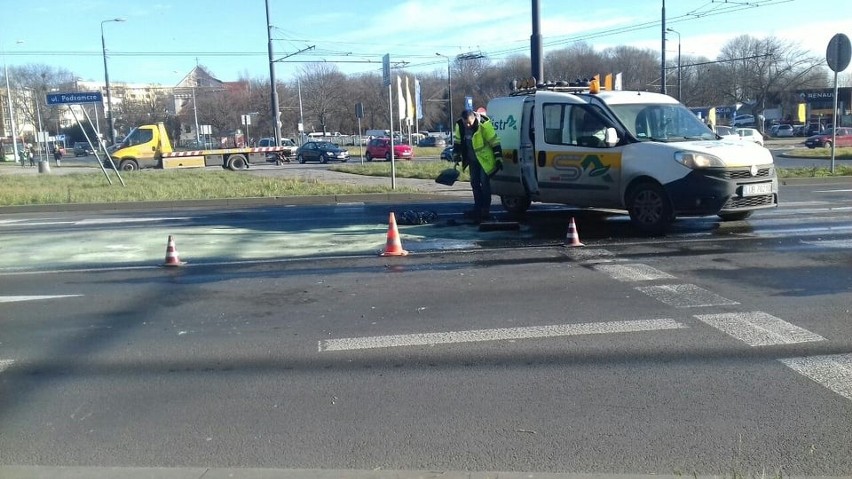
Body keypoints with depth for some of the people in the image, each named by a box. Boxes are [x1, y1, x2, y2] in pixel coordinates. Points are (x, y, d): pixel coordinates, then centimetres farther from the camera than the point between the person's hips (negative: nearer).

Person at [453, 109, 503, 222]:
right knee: (474, 183, 10)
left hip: (485, 159, -6)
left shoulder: (484, 124, -22)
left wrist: (498, 158, -16)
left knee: (484, 183, -8)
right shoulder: (459, 125, -5)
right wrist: (456, 155, 10)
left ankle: (485, 210, -3)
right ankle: (477, 208, 19)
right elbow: (457, 141, 12)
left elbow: (494, 141, -17)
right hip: (473, 159, 6)